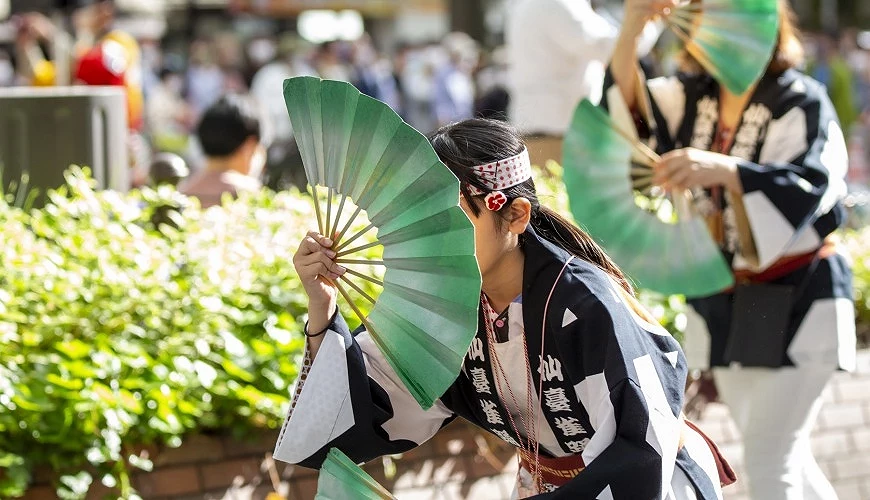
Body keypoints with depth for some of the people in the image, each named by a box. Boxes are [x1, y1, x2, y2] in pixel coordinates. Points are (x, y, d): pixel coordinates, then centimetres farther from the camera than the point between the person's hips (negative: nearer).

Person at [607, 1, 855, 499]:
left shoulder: (802, 102, -13)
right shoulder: (692, 95, 6)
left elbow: (812, 186, -28)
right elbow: (629, 107, -9)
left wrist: (727, 171, -45)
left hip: (796, 305, -7)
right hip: (724, 304, 7)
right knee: (786, 459, 16)